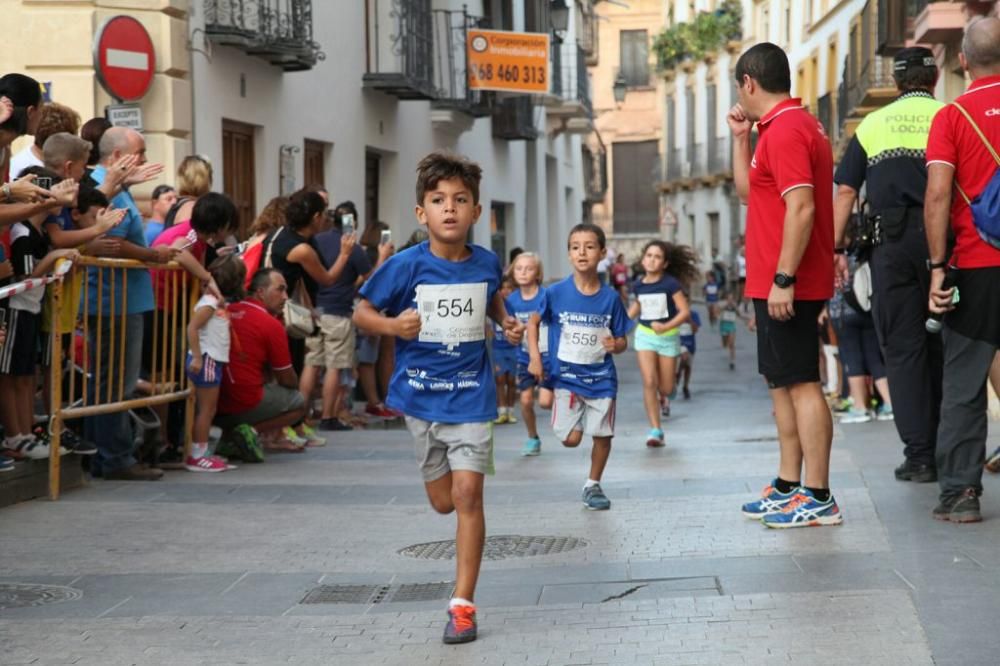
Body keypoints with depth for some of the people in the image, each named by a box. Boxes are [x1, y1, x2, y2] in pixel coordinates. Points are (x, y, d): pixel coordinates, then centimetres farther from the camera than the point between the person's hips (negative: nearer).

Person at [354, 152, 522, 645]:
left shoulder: (486, 263, -5)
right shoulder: (407, 266, -13)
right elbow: (362, 313, -6)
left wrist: (506, 321, 0)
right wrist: (393, 325, -25)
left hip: (471, 394, 0)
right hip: (421, 395, 0)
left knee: (467, 492, -11)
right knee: (443, 502, 11)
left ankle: (462, 604, -3)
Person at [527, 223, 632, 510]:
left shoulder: (610, 297, -4)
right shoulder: (556, 293, -8)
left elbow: (621, 340, 4)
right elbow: (533, 322, 6)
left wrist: (616, 345, -19)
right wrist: (535, 358, -4)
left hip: (601, 378, 2)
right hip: (566, 376, -1)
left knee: (603, 436, 3)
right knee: (571, 438, -8)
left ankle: (593, 485, 26)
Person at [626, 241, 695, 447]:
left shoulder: (671, 284, -14)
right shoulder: (638, 285, -1)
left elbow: (685, 311, -19)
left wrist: (666, 326, -31)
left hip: (668, 337, -2)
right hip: (645, 335, 2)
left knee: (666, 388, 6)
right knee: (649, 382, -15)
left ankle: (662, 397, 47)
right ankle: (655, 430, -11)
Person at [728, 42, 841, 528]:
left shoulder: (786, 131, -15)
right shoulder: (794, 124, 18)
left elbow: (801, 208, -24)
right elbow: (747, 193, 26)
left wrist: (783, 279, -25)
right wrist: (740, 138, 18)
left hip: (787, 286, -11)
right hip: (778, 283, 11)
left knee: (801, 385, -9)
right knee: (782, 383, 15)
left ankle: (818, 500, -7)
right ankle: (788, 488, 22)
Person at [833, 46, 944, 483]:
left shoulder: (873, 124, 12)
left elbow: (846, 191, 8)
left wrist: (837, 248, 10)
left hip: (890, 239, 1)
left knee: (902, 347, 4)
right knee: (941, 344, 11)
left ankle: (918, 455, 0)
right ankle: (944, 450, 14)